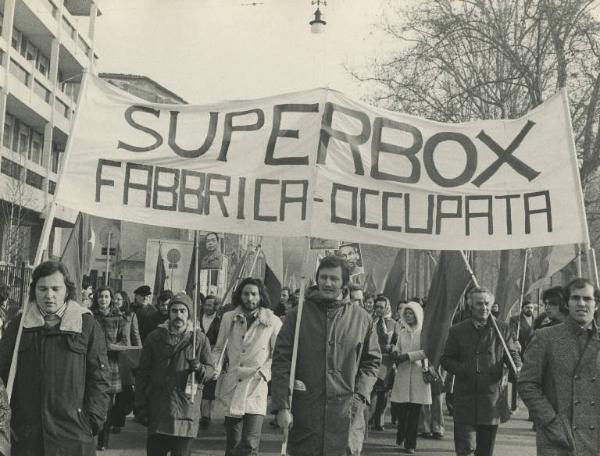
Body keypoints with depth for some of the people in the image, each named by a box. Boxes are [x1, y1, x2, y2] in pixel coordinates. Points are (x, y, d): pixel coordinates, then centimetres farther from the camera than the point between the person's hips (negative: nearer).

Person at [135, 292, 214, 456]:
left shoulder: (199, 339, 3)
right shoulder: (155, 337, 5)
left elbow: (210, 369, 8)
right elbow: (142, 373, 7)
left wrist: (199, 369, -15)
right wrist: (140, 406, 2)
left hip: (186, 410, -1)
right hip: (158, 410, 1)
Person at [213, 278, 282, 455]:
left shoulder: (273, 322, -1)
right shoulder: (228, 318, 6)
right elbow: (219, 348, 14)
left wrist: (263, 372, -9)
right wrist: (215, 368, -2)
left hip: (256, 389, -2)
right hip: (231, 387, 2)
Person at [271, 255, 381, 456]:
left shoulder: (361, 318, 7)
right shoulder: (298, 315, 2)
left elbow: (372, 361, 13)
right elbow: (281, 362, -1)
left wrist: (360, 394, -2)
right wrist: (282, 407, -8)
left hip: (346, 417, 1)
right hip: (304, 415, 0)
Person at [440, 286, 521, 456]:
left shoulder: (503, 329, 5)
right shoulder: (457, 330, 4)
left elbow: (513, 356, 5)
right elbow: (446, 359, 6)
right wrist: (461, 370, -13)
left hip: (492, 400, 1)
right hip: (465, 401, -1)